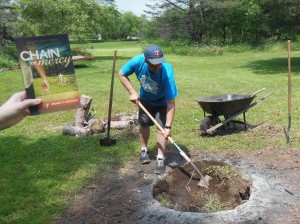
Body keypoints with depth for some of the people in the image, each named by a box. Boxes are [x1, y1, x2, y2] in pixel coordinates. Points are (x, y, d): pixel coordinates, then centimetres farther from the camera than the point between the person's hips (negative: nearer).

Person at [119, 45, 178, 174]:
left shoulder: (167, 73, -41)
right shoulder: (138, 61, -34)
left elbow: (170, 102, -39)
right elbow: (122, 74, -15)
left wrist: (168, 127, -42)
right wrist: (132, 92, -25)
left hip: (162, 102, -3)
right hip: (145, 99, 3)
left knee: (162, 127, -12)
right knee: (144, 124, 10)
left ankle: (160, 158, 0)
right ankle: (144, 150, 32)